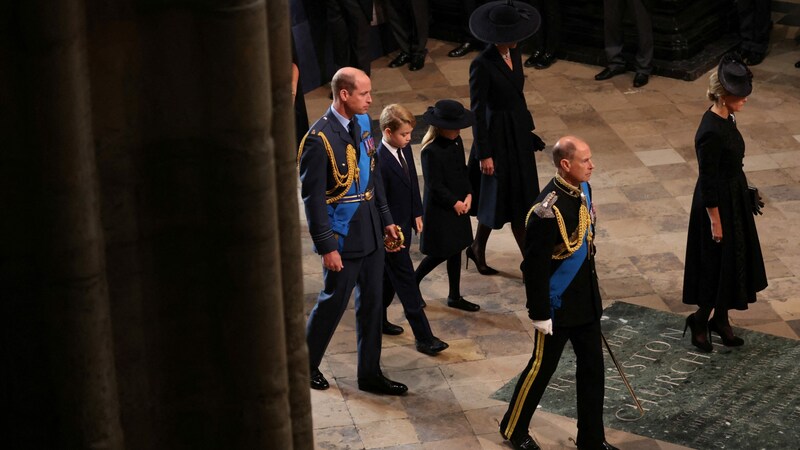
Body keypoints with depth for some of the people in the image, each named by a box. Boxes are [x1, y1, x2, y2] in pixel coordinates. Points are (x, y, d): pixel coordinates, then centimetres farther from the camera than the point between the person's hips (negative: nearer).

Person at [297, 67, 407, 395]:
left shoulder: (362, 122, 3)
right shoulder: (319, 139, -22)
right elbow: (313, 199, -19)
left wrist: (385, 219, 13)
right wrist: (327, 247, -18)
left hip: (370, 232, 8)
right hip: (342, 238, -8)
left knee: (371, 303, 14)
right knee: (333, 303, 8)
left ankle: (370, 374, 27)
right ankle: (306, 365, 30)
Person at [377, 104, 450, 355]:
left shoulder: (405, 149, 0)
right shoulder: (380, 161, -26)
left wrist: (417, 214, 12)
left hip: (404, 225, 8)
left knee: (390, 276, 21)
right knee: (407, 282, -3)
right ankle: (423, 337, 2)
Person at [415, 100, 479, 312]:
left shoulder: (456, 142, 1)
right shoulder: (431, 151, -24)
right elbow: (435, 186, -21)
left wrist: (468, 195, -2)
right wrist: (455, 203, -13)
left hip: (458, 205, 8)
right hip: (439, 209, -8)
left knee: (455, 249, 14)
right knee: (441, 253, 0)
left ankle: (454, 296, 25)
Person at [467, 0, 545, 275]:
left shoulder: (514, 55, 2)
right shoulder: (482, 65, -22)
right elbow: (477, 112, -18)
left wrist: (528, 132, 18)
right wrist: (484, 155, -16)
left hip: (519, 135, 8)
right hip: (498, 137, -8)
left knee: (521, 200, 14)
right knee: (497, 200, 5)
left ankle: (532, 261, 24)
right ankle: (478, 250, 25)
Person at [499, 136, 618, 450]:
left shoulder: (583, 189, -1)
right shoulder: (548, 210, -28)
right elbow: (534, 268, -23)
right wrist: (539, 314, -18)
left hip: (587, 300, 8)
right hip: (558, 306, -8)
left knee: (592, 368, 15)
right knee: (542, 367, 10)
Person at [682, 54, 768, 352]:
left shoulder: (725, 118, 0)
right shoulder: (711, 132, -28)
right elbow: (708, 182, -23)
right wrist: (715, 222, -17)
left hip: (734, 198, 9)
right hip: (719, 203, -9)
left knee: (734, 261, 18)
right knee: (720, 263, 4)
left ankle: (720, 319, 33)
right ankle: (700, 320, 23)